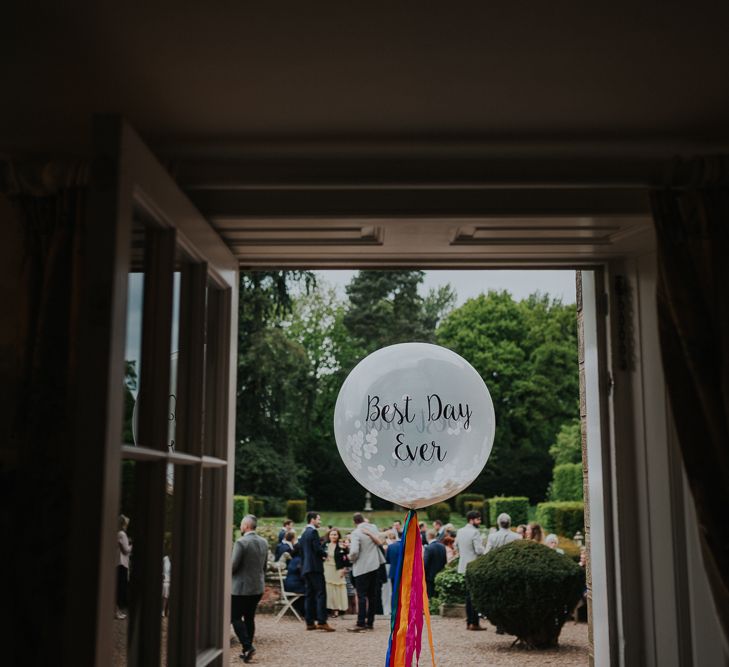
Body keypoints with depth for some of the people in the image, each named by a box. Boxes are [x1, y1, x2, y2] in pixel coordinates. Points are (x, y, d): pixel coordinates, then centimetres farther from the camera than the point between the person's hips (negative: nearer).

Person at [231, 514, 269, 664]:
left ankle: (247, 646, -11)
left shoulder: (241, 542, -17)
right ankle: (247, 650, 16)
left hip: (241, 587, -7)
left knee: (235, 617, 2)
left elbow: (233, 565, -16)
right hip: (258, 587, 7)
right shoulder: (264, 542, 5)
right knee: (249, 618, 14)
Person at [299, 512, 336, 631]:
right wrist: (325, 554, 1)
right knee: (321, 594, -9)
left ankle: (310, 622, 10)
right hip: (315, 567, -9)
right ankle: (321, 621, -14)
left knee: (310, 595, 10)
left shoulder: (303, 534, 18)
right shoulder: (313, 532, -11)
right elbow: (318, 548, -18)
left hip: (306, 568, 9)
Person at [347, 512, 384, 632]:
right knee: (372, 595, 10)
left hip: (362, 568, -6)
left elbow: (354, 551, -24)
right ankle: (370, 622, 15)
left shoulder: (356, 533, -16)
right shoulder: (373, 528, 3)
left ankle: (361, 624, -7)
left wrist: (351, 558, -5)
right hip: (375, 566, 6)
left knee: (362, 596, -4)